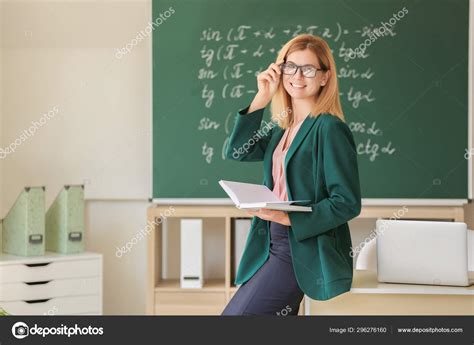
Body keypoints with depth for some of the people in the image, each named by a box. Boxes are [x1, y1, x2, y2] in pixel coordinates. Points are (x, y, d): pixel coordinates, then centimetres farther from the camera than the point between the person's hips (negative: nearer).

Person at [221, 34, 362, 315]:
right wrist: (261, 99, -3)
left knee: (235, 312, -11)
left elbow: (348, 203, -17)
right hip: (274, 245, 8)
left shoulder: (329, 128, -13)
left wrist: (288, 218, -23)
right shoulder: (282, 128, 12)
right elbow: (238, 152, 2)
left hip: (303, 251, -8)